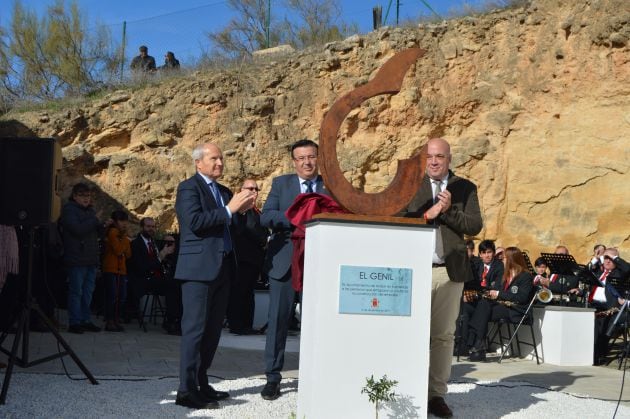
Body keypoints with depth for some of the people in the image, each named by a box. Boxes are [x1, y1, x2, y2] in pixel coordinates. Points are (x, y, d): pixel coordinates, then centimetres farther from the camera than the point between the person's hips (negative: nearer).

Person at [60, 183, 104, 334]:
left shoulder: (90, 210, 17)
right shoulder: (69, 210, -6)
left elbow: (97, 232, 21)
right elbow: (78, 229, -19)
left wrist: (103, 226, 0)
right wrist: (95, 220, -15)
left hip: (91, 259, 8)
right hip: (77, 258, -8)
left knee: (88, 292, 11)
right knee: (76, 291, -5)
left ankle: (85, 320, 18)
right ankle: (74, 323, -1)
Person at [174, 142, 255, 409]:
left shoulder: (224, 191, 19)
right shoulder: (188, 188, -5)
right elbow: (195, 221, -19)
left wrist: (242, 209, 3)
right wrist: (229, 210, -17)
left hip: (222, 268, 8)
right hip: (199, 268, -8)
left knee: (212, 330, 11)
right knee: (195, 328, -8)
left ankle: (201, 383, 19)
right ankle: (186, 390, -6)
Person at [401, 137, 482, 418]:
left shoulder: (465, 188, 9)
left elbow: (475, 226, 0)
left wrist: (448, 211, -12)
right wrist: (427, 214, -14)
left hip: (450, 270, 1)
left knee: (444, 334, 5)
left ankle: (436, 394, 12)